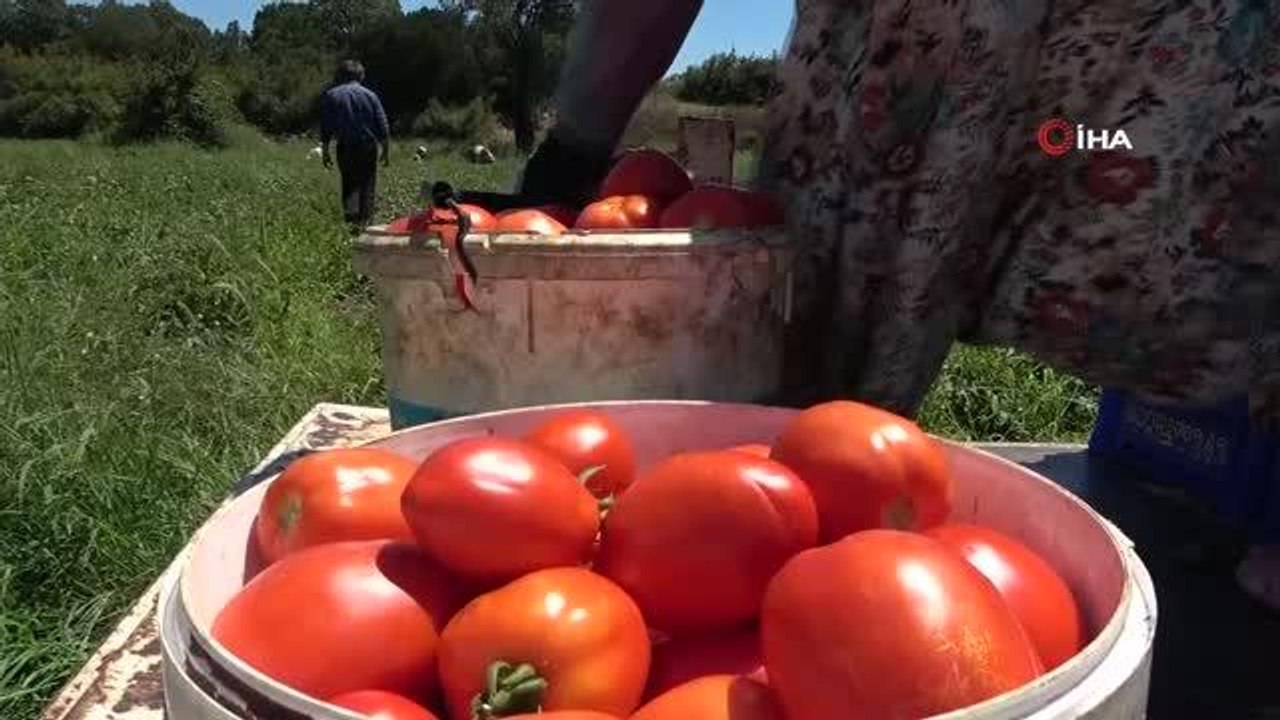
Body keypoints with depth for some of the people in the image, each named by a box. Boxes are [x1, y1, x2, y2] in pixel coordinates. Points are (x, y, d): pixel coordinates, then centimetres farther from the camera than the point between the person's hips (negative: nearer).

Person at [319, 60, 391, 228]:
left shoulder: (331, 96, 3)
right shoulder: (370, 95, 1)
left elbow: (325, 129, 2)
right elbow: (383, 127, 1)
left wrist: (325, 151, 8)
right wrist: (386, 150, 8)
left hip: (345, 146, 1)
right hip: (368, 146, -1)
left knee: (349, 183, 12)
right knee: (368, 184, 8)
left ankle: (351, 214, -5)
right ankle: (365, 219, 6)